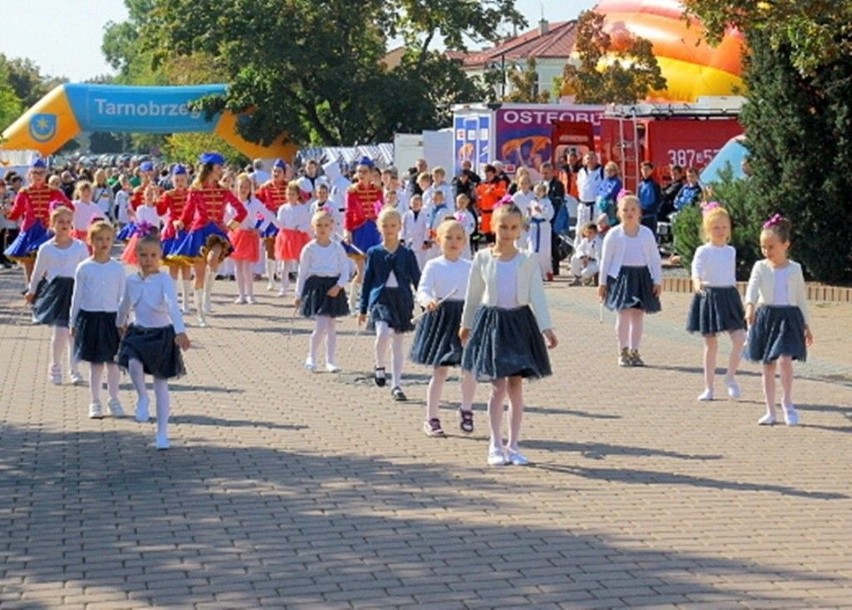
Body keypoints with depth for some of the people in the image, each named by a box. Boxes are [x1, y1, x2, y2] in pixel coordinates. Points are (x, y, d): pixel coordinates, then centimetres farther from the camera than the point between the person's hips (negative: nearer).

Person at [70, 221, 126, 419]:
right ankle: (95, 402, 13)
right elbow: (77, 297, 4)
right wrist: (73, 323, 5)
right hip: (90, 317, -1)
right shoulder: (84, 268, -1)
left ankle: (114, 400, 19)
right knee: (96, 363, 3)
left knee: (114, 362, 4)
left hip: (112, 317, 1)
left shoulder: (118, 268, 2)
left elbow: (122, 297, 7)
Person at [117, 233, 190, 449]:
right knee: (133, 364, -28)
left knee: (161, 385, 3)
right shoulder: (131, 281, 1)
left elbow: (173, 306, -29)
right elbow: (125, 306, 21)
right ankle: (142, 399, 4)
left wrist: (180, 332, -43)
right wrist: (121, 324, 36)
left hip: (162, 334, -3)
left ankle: (162, 433, 13)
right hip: (138, 333, 3)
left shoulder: (164, 280, -14)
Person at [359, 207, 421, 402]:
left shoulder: (407, 254, 4)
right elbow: (367, 280, 8)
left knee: (398, 344, 6)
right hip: (380, 298, -1)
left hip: (402, 300, 1)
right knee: (383, 333, -26)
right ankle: (379, 367, 1)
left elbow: (417, 280, 7)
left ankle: (396, 385, 14)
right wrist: (363, 309, 8)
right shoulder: (374, 253, 4)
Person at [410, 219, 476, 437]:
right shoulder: (433, 266, -3)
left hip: (465, 318, 3)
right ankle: (431, 418, 12)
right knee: (440, 371, 1)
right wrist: (428, 301, -36)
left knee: (470, 368, -4)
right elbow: (422, 290, -15)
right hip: (441, 318, -3)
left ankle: (466, 409, 21)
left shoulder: (470, 267, 7)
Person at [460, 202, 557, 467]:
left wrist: (546, 327, -13)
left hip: (520, 321, 1)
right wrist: (466, 325, 17)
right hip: (491, 321, -1)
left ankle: (513, 445, 13)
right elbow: (473, 295, 11)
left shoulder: (528, 260, 0)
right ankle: (496, 445, 5)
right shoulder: (482, 258, 0)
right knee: (499, 386, -4)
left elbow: (537, 295, -4)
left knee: (516, 385, 4)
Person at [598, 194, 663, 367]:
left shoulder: (647, 233, 6)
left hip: (642, 275, 2)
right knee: (624, 313, -8)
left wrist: (657, 281, 3)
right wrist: (602, 283, 0)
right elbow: (606, 260, 3)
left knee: (638, 314, 5)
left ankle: (634, 351, 14)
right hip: (621, 275, -2)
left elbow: (655, 259, 9)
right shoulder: (613, 234, 1)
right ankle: (623, 351, 3)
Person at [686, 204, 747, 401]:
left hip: (729, 296, 4)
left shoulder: (731, 251, 9)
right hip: (709, 296, -4)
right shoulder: (703, 251, -6)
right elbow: (696, 270, -23)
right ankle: (708, 387, 11)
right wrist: (697, 283, -45)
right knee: (711, 344, 3)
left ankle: (730, 377, 8)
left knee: (739, 339, -11)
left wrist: (740, 302, 21)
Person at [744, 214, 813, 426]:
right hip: (766, 317, 1)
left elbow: (802, 298, 11)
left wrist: (806, 326, 12)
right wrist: (750, 306, -38)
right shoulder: (760, 267, 0)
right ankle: (770, 411, 13)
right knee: (768, 366, 5)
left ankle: (787, 402, 1)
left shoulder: (795, 269, 4)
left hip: (789, 317, -1)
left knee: (785, 360, -19)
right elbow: (752, 287, -18)